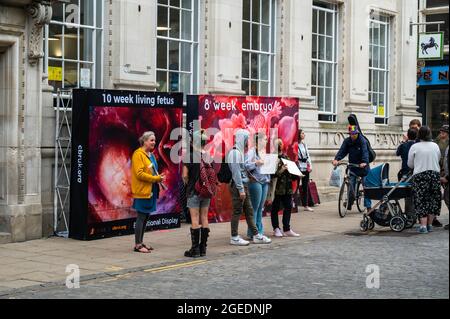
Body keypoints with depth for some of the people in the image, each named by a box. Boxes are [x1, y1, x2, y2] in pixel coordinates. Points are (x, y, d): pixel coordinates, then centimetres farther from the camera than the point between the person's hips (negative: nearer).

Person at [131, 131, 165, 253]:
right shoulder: (138, 154, -12)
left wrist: (158, 177, 5)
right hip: (142, 190, -9)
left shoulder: (151, 154, 16)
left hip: (151, 190, 9)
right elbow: (139, 173, -19)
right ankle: (137, 245, 1)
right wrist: (156, 178, -17)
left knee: (146, 217, 12)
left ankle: (140, 242, 21)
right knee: (141, 217, -5)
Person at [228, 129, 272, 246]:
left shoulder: (240, 152, 14)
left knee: (249, 211, 11)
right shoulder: (235, 153, -15)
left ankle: (255, 235, 16)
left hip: (244, 185, 10)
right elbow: (236, 172, -18)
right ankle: (234, 238, 6)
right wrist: (241, 189, -19)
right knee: (237, 211, -2)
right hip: (238, 186, -10)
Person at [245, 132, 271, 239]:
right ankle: (252, 233, 1)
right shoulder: (251, 152, -9)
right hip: (255, 181, -8)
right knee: (254, 208, -4)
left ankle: (259, 231, 16)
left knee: (260, 208, 11)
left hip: (265, 181, 8)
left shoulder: (264, 152, 16)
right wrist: (255, 163, -32)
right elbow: (246, 166, -18)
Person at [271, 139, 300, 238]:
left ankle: (287, 229, 11)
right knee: (275, 208, 4)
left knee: (288, 207, 6)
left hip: (287, 187, 7)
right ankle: (276, 229, 13)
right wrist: (280, 171, -27)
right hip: (277, 187, -7)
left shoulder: (285, 157, 14)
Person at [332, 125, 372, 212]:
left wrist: (364, 162, -44)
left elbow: (365, 152, -26)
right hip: (353, 166, 3)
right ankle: (349, 202, 12)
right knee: (351, 185, -3)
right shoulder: (347, 141, -1)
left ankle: (368, 206, 5)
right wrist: (336, 159, -29)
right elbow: (342, 150, -11)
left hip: (363, 166, -3)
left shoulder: (362, 140, -13)